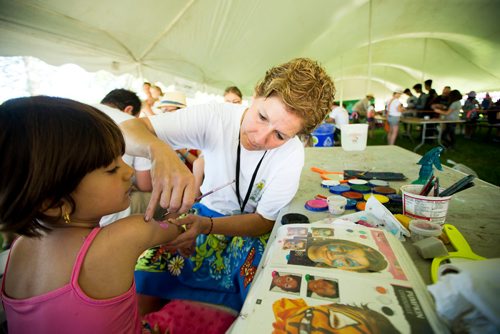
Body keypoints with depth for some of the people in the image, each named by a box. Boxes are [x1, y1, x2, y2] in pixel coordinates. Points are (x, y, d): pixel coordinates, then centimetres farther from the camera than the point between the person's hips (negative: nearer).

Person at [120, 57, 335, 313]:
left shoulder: (292, 154, -21)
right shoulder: (216, 117, -21)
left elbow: (265, 220, -15)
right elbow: (127, 129, -22)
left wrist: (207, 225, -33)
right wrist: (159, 150, -47)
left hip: (253, 227, 0)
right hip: (208, 212, 1)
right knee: (139, 286, -13)